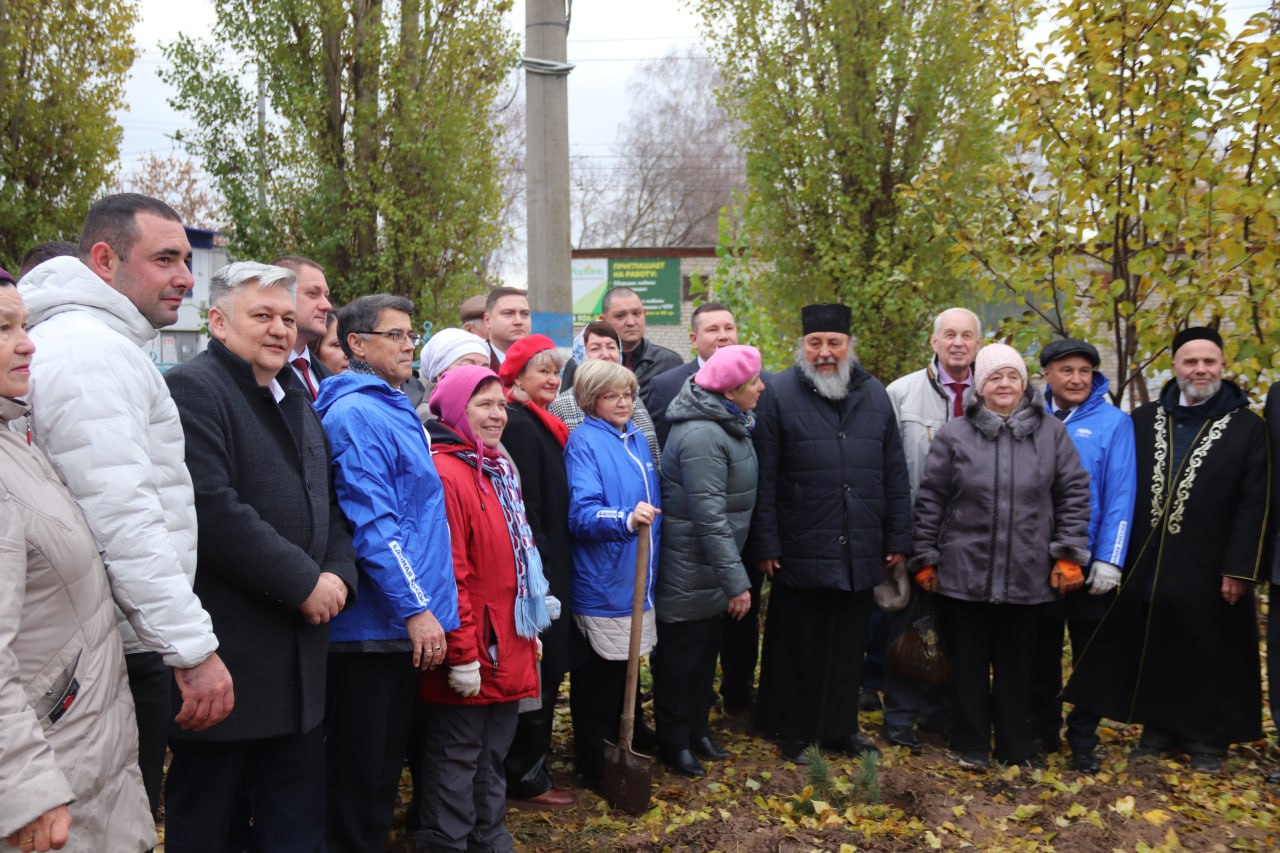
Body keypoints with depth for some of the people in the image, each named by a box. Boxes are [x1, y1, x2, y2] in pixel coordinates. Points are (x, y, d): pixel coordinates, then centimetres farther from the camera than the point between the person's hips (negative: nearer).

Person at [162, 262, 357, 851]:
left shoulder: (296, 398, 17)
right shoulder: (192, 388, -10)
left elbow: (329, 503, 19)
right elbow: (214, 508, -22)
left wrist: (338, 573, 1)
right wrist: (303, 582, -17)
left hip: (300, 655, 8)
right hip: (226, 652, -7)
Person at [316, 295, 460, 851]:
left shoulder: (395, 409, 15)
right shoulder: (356, 413, -14)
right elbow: (371, 524, -21)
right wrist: (416, 607, -19)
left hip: (397, 624, 9)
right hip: (375, 624, -9)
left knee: (382, 766, 19)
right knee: (361, 772, 3)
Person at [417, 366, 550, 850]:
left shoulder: (499, 471, 14)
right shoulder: (446, 474, -18)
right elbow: (446, 574, -22)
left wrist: (528, 630, 20)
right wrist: (462, 654, -21)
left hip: (508, 647, 9)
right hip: (472, 653, -9)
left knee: (492, 755, 20)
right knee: (457, 759, 5)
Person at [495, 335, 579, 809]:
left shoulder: (537, 423, 14)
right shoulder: (519, 425, -16)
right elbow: (525, 508, -20)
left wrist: (553, 565, 16)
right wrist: (541, 570, -19)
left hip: (548, 566, 10)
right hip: (537, 569, -10)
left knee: (543, 670, 16)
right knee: (537, 673, 1)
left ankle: (528, 770, 28)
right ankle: (526, 779, 14)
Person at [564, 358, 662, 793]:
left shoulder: (636, 438, 11)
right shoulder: (584, 442, -12)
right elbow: (581, 512, -22)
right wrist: (626, 519, -36)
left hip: (634, 576, 8)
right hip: (602, 582, -7)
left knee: (625, 672, 18)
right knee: (599, 679, 1)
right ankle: (596, 770, 15)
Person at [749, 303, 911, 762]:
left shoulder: (874, 395, 9)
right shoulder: (780, 394, -4)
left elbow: (894, 474, 11)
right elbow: (764, 478, -6)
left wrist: (897, 538, 8)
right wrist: (765, 544, -9)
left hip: (859, 552, 4)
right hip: (800, 552, -3)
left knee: (848, 646, 14)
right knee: (797, 647, 8)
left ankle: (841, 726, 30)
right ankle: (793, 731, 23)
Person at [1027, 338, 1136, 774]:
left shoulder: (1114, 422, -5)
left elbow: (1120, 495, -10)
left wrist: (1108, 560, -15)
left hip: (1089, 562, -2)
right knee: (1041, 653, 14)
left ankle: (1084, 742, 24)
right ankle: (1041, 733, 29)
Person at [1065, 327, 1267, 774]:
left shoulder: (1248, 428, 0)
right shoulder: (1143, 422, 7)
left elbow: (1253, 506, -5)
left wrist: (1239, 570, -11)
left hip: (1208, 571, -2)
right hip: (1145, 568, 3)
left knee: (1208, 657, 8)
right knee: (1154, 652, 11)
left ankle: (1207, 740, 23)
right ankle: (1160, 729, 27)